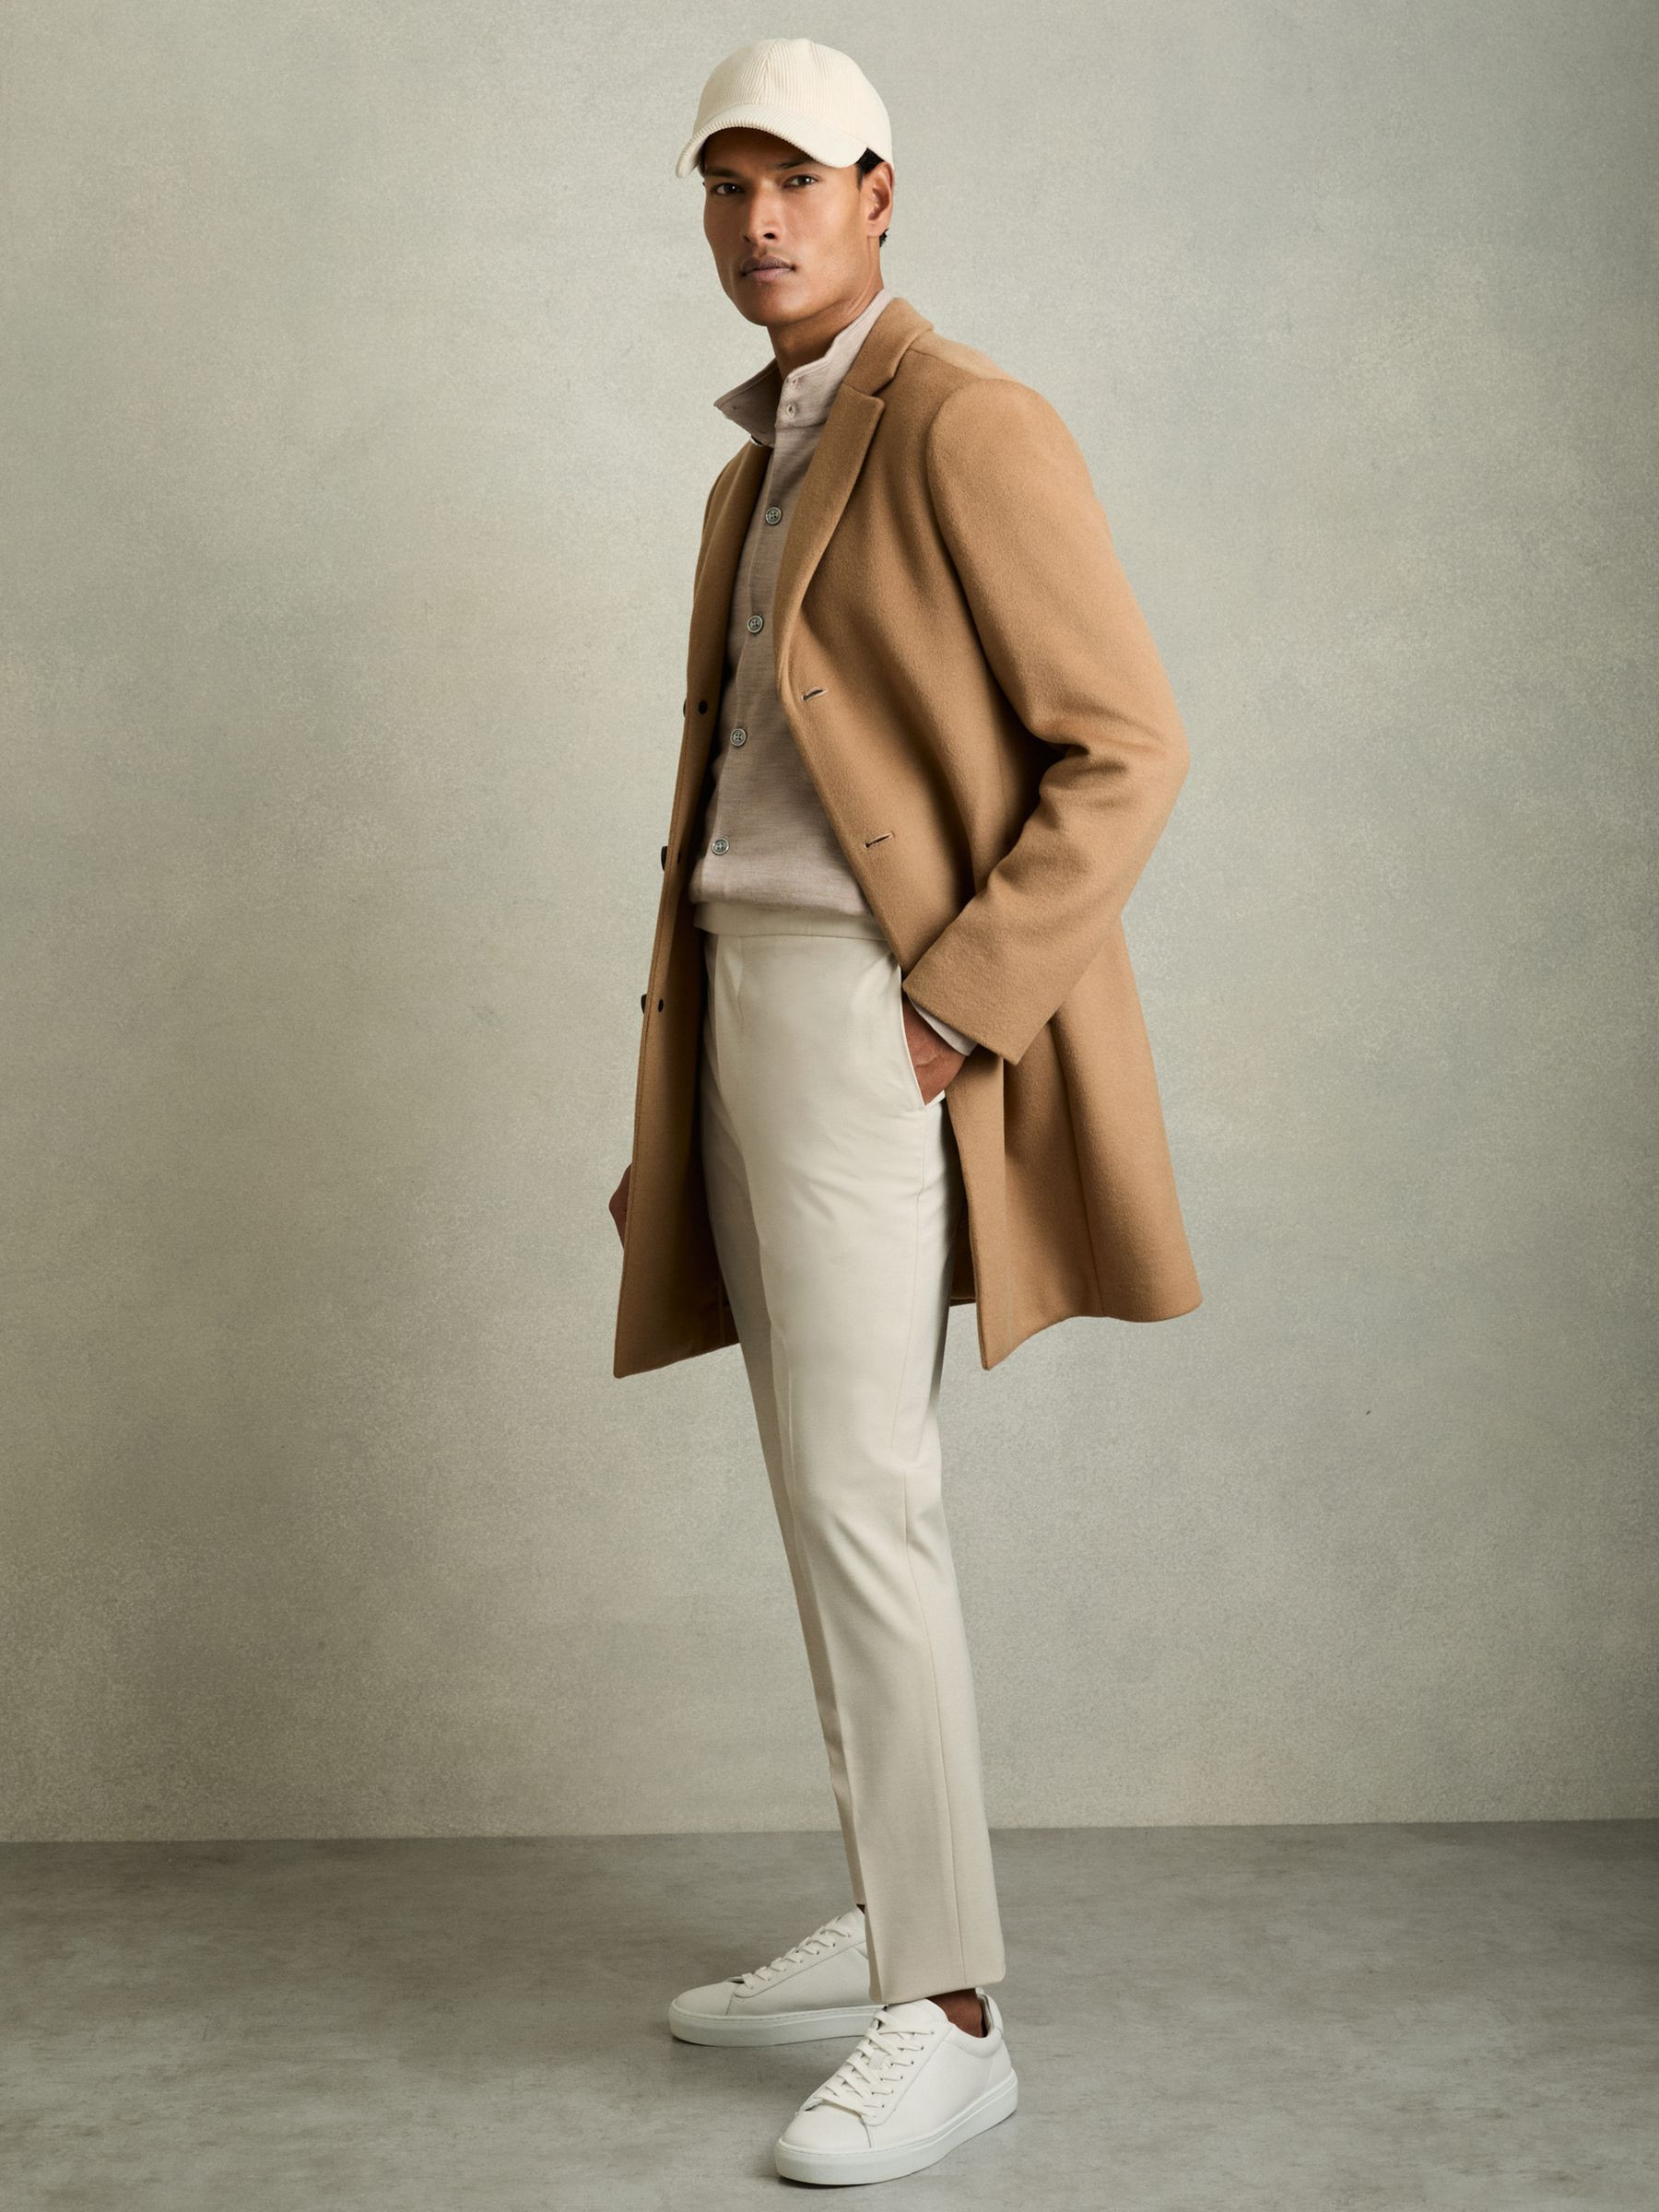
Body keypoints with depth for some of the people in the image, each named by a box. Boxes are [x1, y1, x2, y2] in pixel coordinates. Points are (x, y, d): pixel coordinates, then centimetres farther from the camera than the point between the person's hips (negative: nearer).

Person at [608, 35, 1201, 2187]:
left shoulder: (968, 425, -9)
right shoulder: (762, 471, 19)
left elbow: (1126, 749, -15)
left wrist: (960, 1010, -20)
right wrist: (691, 1084, 17)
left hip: (877, 1015, -9)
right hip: (750, 999, 10)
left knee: (859, 1499, -12)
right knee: (826, 1489, 12)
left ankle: (946, 2015, -4)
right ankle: (887, 1928, 23)